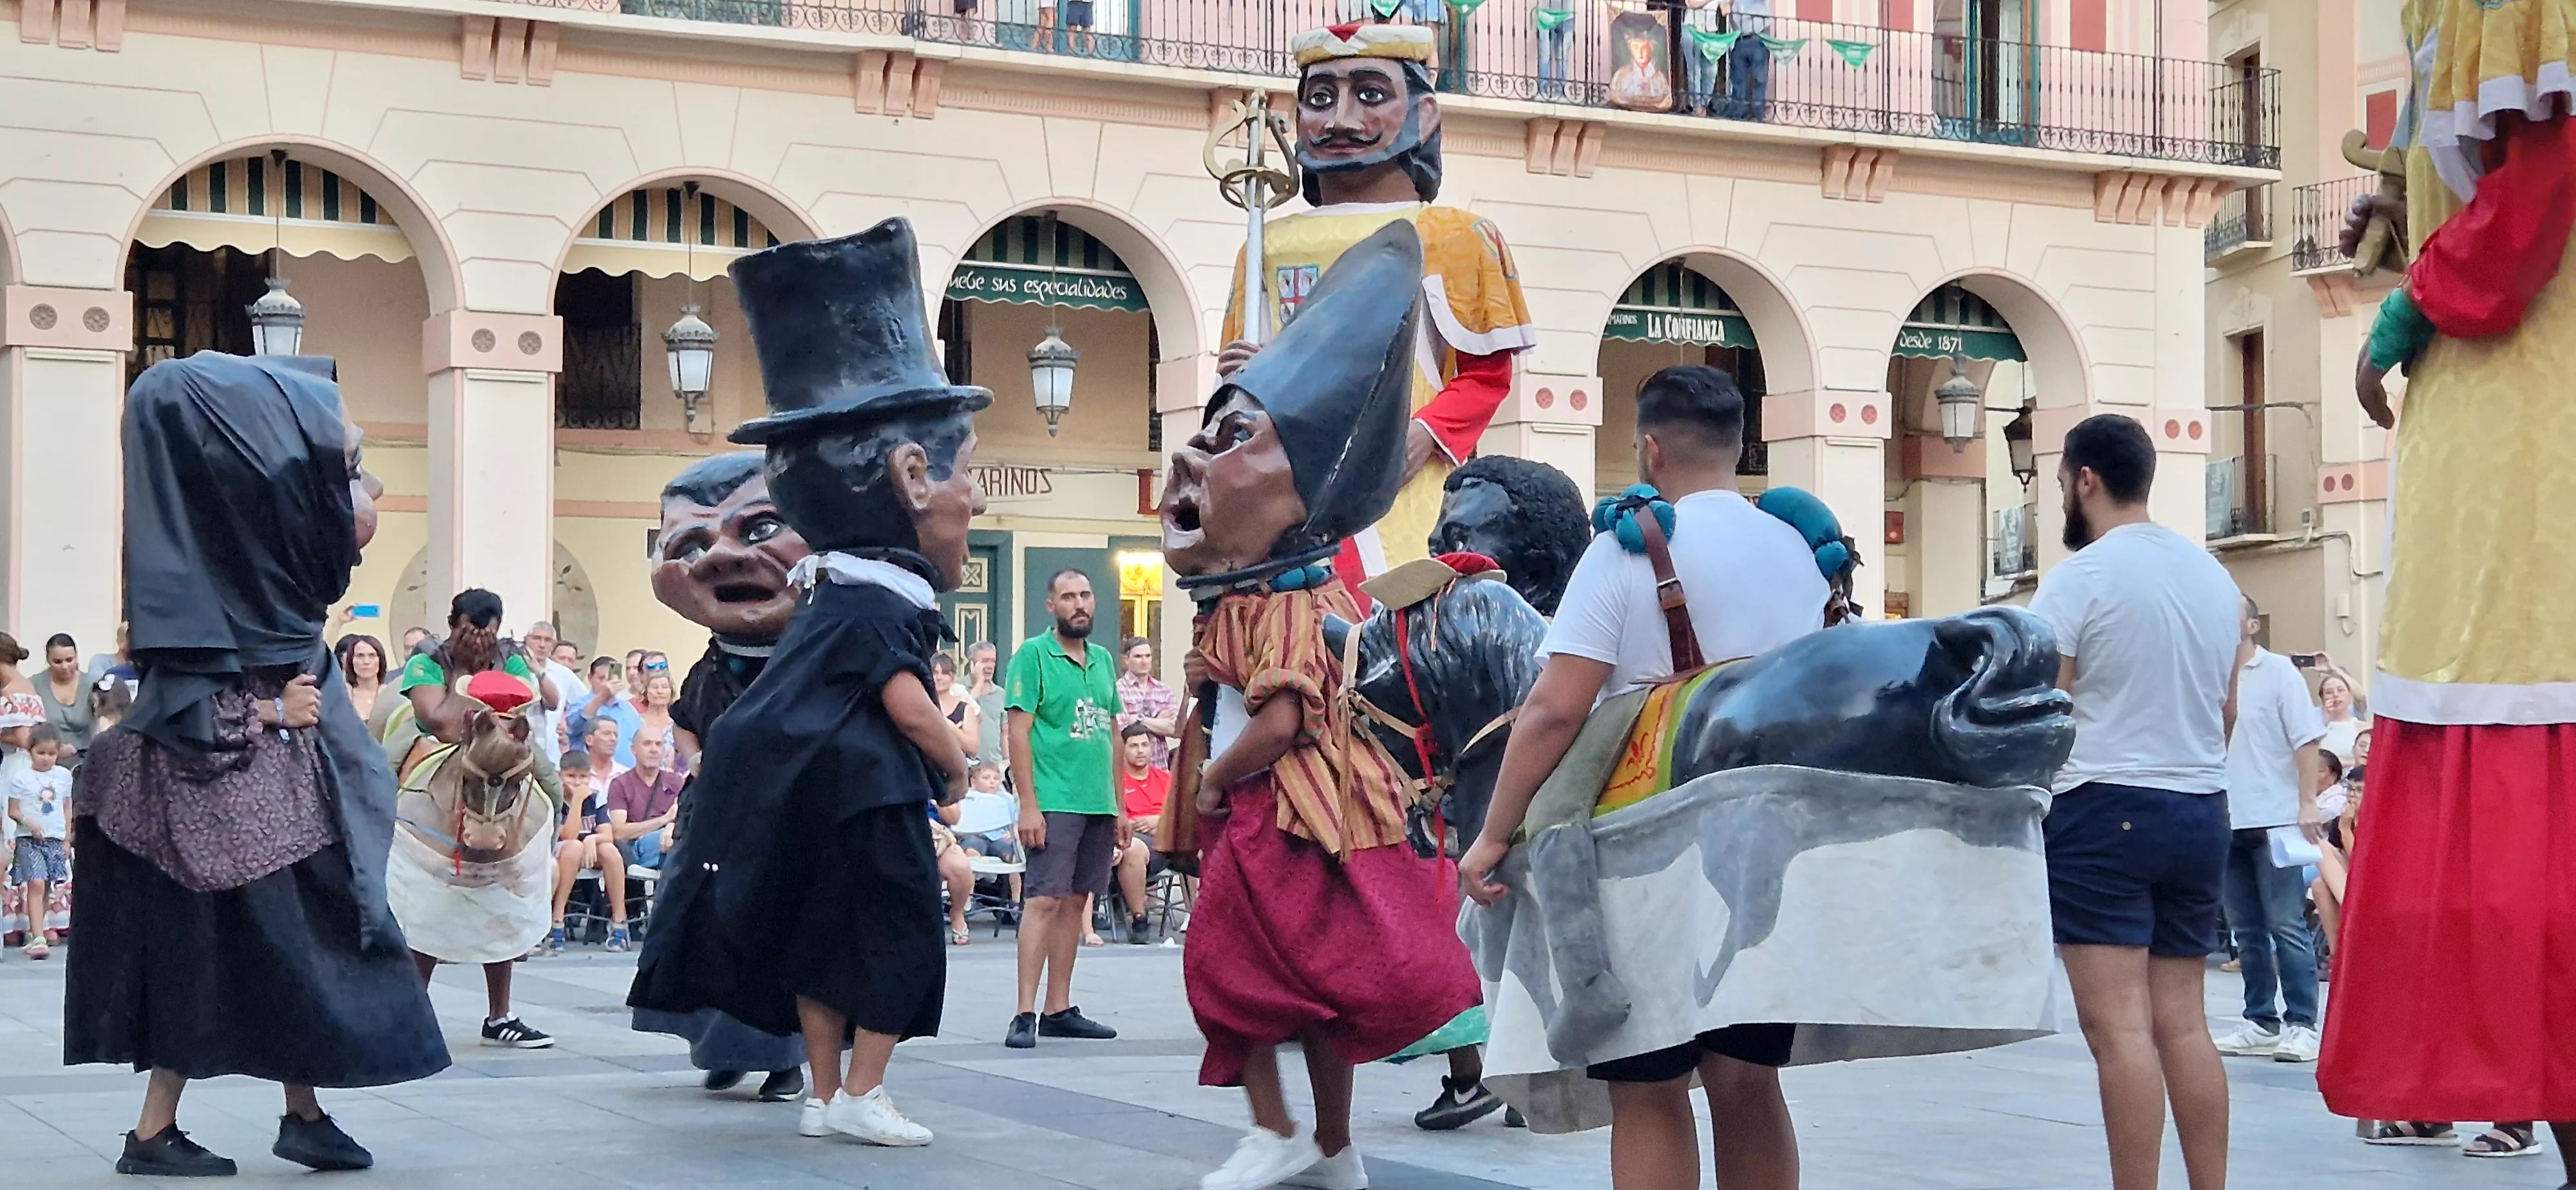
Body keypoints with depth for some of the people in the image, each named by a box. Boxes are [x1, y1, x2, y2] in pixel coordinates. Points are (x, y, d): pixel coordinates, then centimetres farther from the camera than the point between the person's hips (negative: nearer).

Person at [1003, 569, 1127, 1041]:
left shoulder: (1103, 660, 15)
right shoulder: (1033, 655, -4)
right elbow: (1019, 731, -9)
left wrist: (1118, 807, 16)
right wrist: (1028, 805, -15)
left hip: (1098, 805, 6)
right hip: (1054, 802, -6)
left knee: (1076, 902, 9)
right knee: (1044, 901, -10)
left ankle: (1059, 1010, 14)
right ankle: (1025, 1014, -10)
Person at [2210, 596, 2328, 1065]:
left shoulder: (2279, 672, -2)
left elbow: (2306, 740, -7)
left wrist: (2308, 803, -14)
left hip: (2274, 818, -5)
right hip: (2225, 820, 5)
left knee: (2287, 927, -5)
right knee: (2247, 931, 9)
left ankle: (2301, 1025, -4)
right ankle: (2261, 1023, 15)